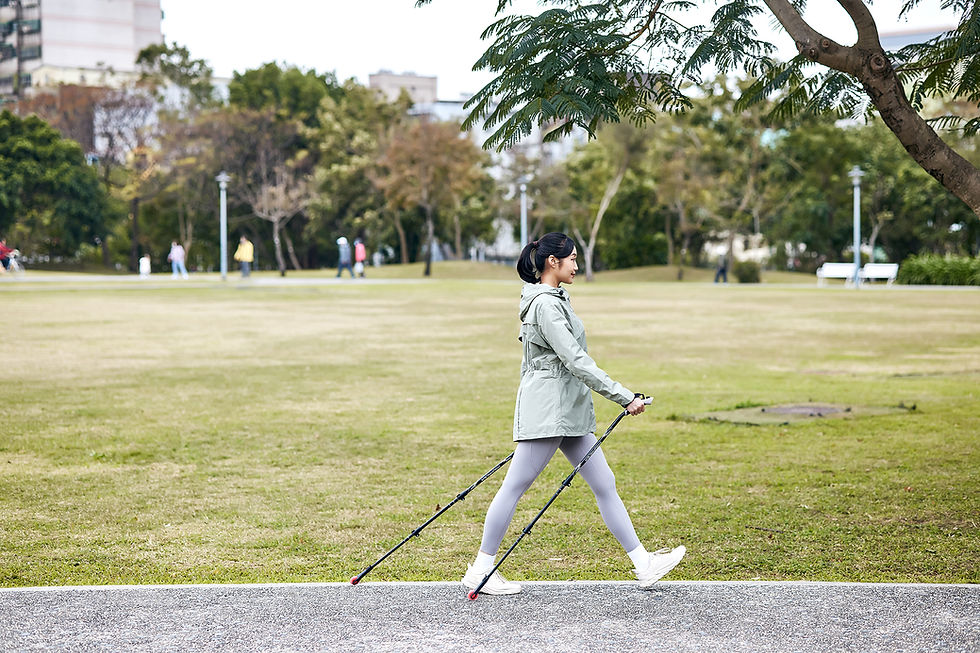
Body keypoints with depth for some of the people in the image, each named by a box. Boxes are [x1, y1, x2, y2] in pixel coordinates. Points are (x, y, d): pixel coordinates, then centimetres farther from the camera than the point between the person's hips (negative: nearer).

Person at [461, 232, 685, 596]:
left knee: (604, 484, 8)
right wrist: (624, 398, -21)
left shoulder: (553, 299, 16)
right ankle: (480, 571, 5)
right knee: (515, 486, -3)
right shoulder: (545, 304, -16)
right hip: (546, 410, -10)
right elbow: (576, 361, -21)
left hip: (568, 413, 10)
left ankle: (643, 565, 10)